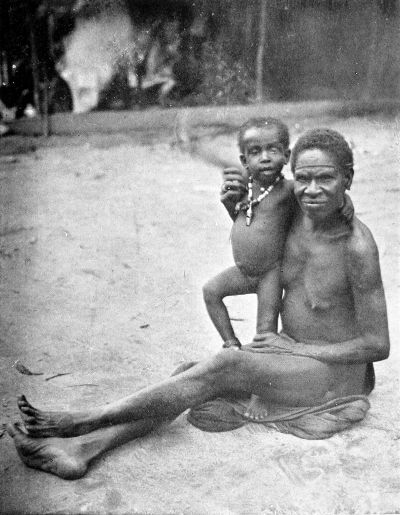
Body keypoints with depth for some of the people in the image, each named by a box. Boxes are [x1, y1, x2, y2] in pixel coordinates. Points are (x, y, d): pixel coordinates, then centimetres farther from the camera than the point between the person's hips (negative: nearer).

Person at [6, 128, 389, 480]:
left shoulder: (357, 247, -23)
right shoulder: (298, 212, -3)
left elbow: (378, 346, -17)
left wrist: (297, 348, -15)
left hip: (335, 373, -7)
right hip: (290, 355, 7)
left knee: (226, 366, -28)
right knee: (191, 377, -14)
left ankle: (83, 420, -22)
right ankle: (79, 448, -22)